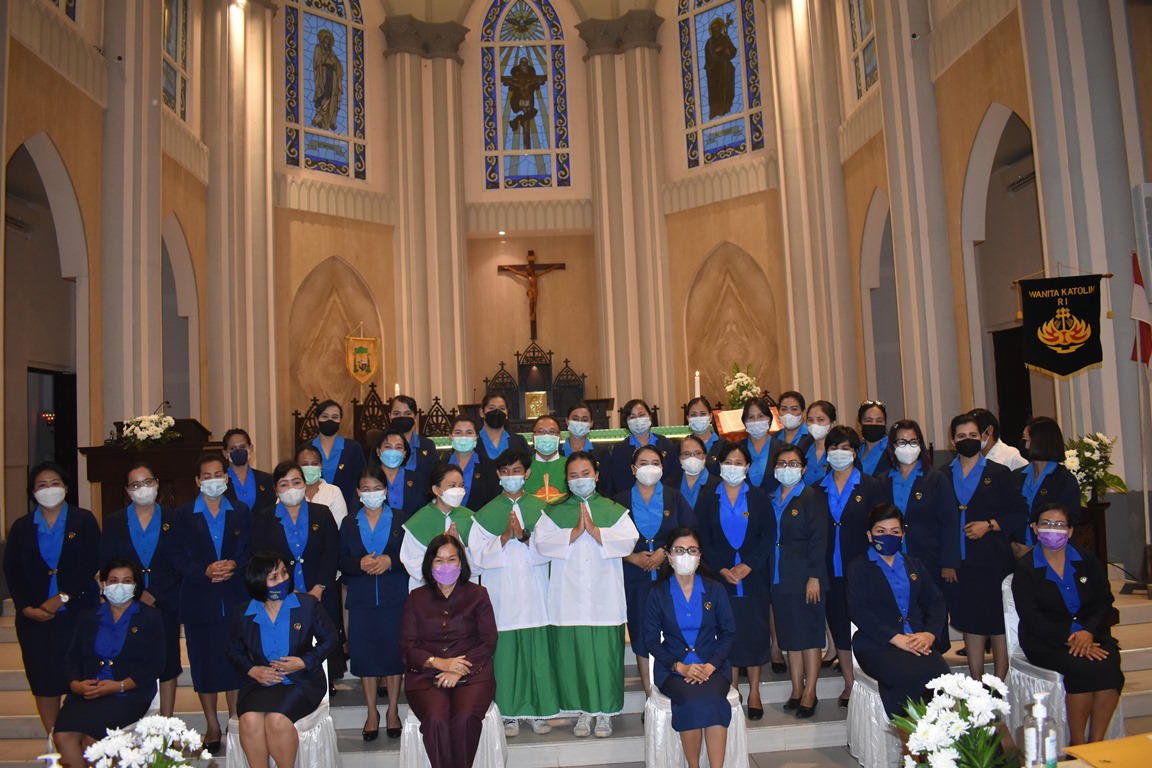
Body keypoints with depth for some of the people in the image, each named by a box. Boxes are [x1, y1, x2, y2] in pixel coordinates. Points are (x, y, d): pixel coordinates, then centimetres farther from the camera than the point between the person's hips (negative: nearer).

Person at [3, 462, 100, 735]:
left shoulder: (83, 520, 3)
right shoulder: (21, 527, 10)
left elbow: (91, 564, -5)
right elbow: (12, 572, 6)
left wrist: (62, 597, -13)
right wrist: (26, 608, -7)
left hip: (77, 611, -2)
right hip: (35, 616, 2)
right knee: (44, 681, 4)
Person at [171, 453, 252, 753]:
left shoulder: (241, 512, 7)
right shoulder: (183, 514, 4)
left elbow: (250, 551, 5)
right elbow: (178, 557, -1)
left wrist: (235, 565, -15)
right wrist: (204, 572, -16)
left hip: (234, 598, 1)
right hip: (199, 600, 0)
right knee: (204, 663, 5)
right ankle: (212, 727, 18)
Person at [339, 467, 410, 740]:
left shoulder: (400, 520, 3)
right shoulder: (349, 524, 9)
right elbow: (342, 562, 5)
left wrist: (390, 561, -16)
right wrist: (360, 564, -14)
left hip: (394, 597, -1)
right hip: (361, 600, 2)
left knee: (394, 653, 2)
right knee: (365, 654, 4)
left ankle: (393, 711, 17)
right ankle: (372, 713, 18)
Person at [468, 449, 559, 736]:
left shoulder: (539, 508, 7)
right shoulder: (487, 513, 7)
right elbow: (478, 555, -1)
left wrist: (524, 536, -15)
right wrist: (505, 536, -13)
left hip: (534, 593, 0)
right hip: (501, 593, 0)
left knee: (538, 652, 1)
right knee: (505, 652, 1)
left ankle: (538, 710, 15)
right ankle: (510, 712, 15)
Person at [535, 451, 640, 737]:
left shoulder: (614, 510, 9)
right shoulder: (555, 512, 10)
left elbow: (628, 541, -6)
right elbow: (542, 542, -5)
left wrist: (594, 530, -13)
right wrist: (575, 531, -13)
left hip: (605, 598, 0)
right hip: (568, 599, 1)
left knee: (606, 653, 0)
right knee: (573, 654, 3)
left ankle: (605, 713, 15)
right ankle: (583, 711, 19)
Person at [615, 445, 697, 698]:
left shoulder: (674, 498, 7)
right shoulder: (621, 501, 7)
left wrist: (665, 552, -10)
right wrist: (633, 557, -10)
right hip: (635, 579, 0)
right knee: (642, 637, 3)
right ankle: (650, 698, 14)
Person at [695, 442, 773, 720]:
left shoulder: (759, 497, 5)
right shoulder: (707, 499, 6)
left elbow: (768, 536, 0)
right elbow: (703, 540, 2)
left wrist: (747, 566, -11)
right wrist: (722, 569, -10)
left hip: (754, 576, 0)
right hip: (721, 577, 0)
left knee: (755, 631, 2)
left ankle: (754, 692, 12)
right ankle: (732, 691, 11)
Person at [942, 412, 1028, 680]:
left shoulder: (999, 473, 3)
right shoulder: (944, 476, 9)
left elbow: (1020, 513, 1)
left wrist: (989, 525, -12)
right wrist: (945, 562, 1)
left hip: (993, 561, -2)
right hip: (958, 564, 2)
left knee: (998, 624, 1)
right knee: (970, 623, 8)